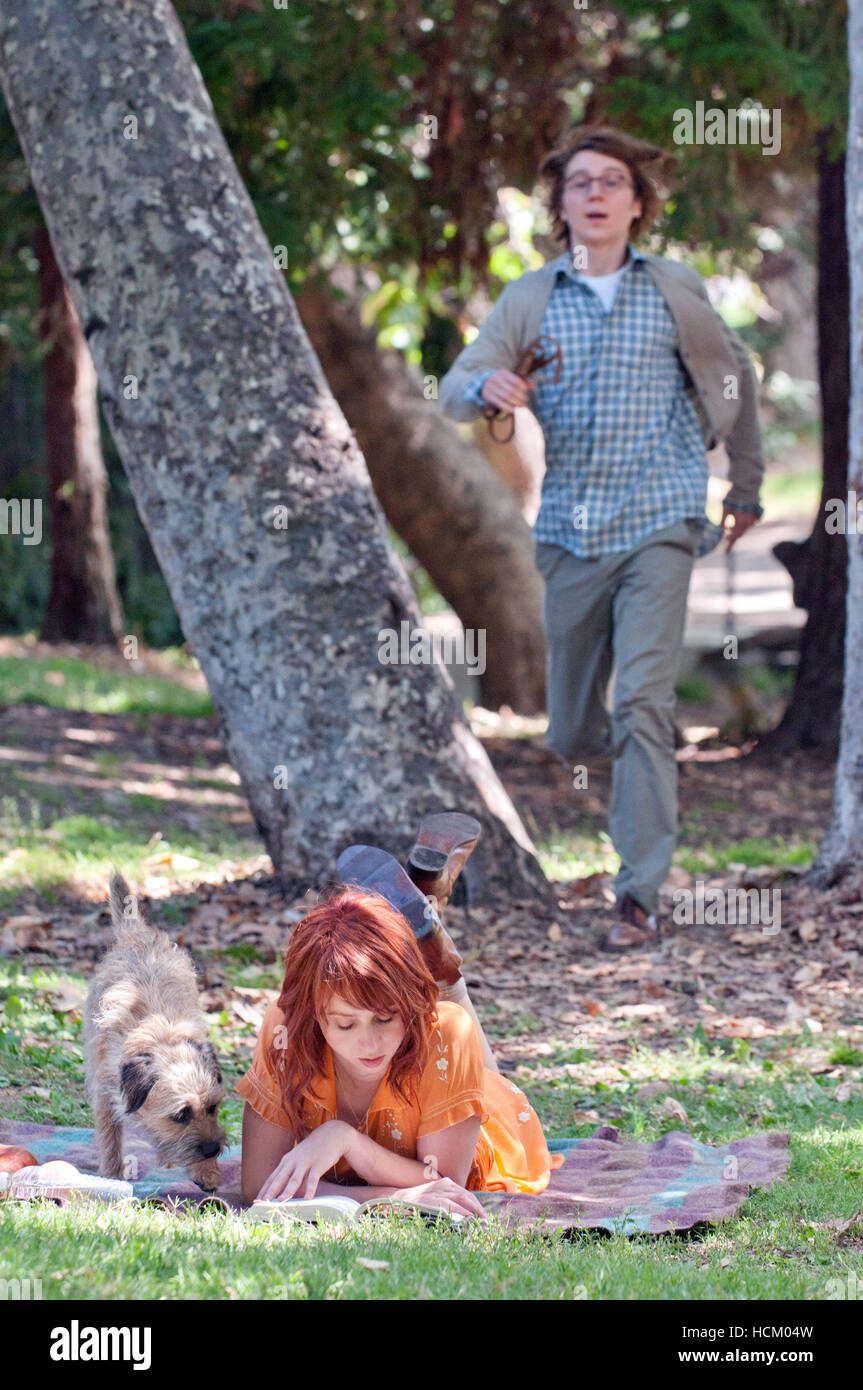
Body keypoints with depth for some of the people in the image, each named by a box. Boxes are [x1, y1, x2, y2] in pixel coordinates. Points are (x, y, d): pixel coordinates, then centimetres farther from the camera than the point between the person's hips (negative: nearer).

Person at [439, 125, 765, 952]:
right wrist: (487, 388, -25)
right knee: (569, 735, 7)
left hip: (658, 524, -2)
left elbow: (734, 376, 19)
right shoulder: (530, 299, 6)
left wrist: (746, 485, 24)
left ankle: (639, 897, -17)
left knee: (642, 701, -18)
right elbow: (454, 391, -1)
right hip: (568, 533, 2)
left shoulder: (676, 292, 4)